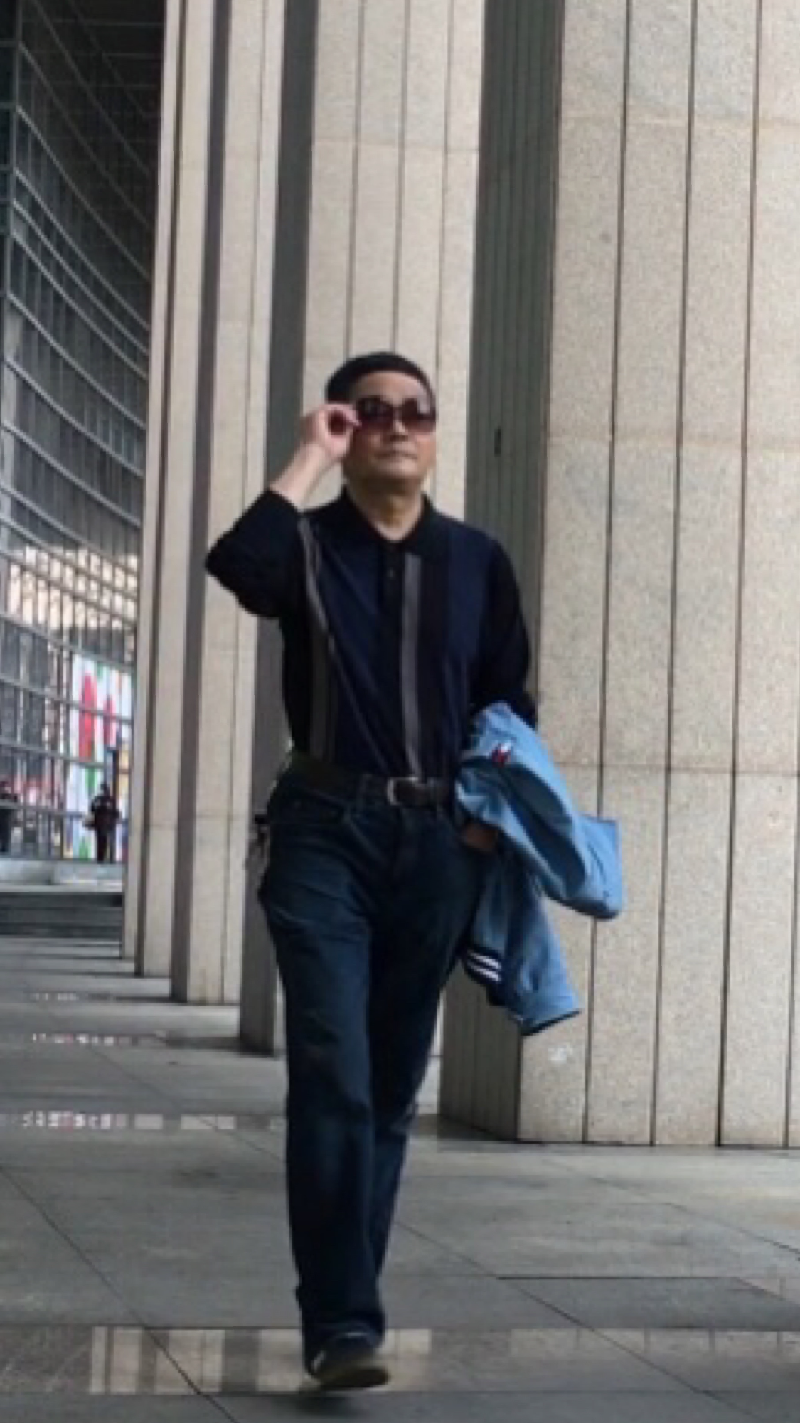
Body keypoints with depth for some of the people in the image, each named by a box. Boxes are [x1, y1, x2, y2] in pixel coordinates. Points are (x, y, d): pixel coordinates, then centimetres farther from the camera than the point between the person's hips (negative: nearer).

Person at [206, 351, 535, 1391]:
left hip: (437, 844, 3)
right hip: (326, 835, -3)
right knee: (333, 1076, -14)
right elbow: (239, 566, -22)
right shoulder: (308, 543, 2)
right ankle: (343, 1322, -14)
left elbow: (510, 706, 13)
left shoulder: (477, 562, 10)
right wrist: (310, 458, -12)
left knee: (393, 1087, 8)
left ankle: (343, 1306, 18)